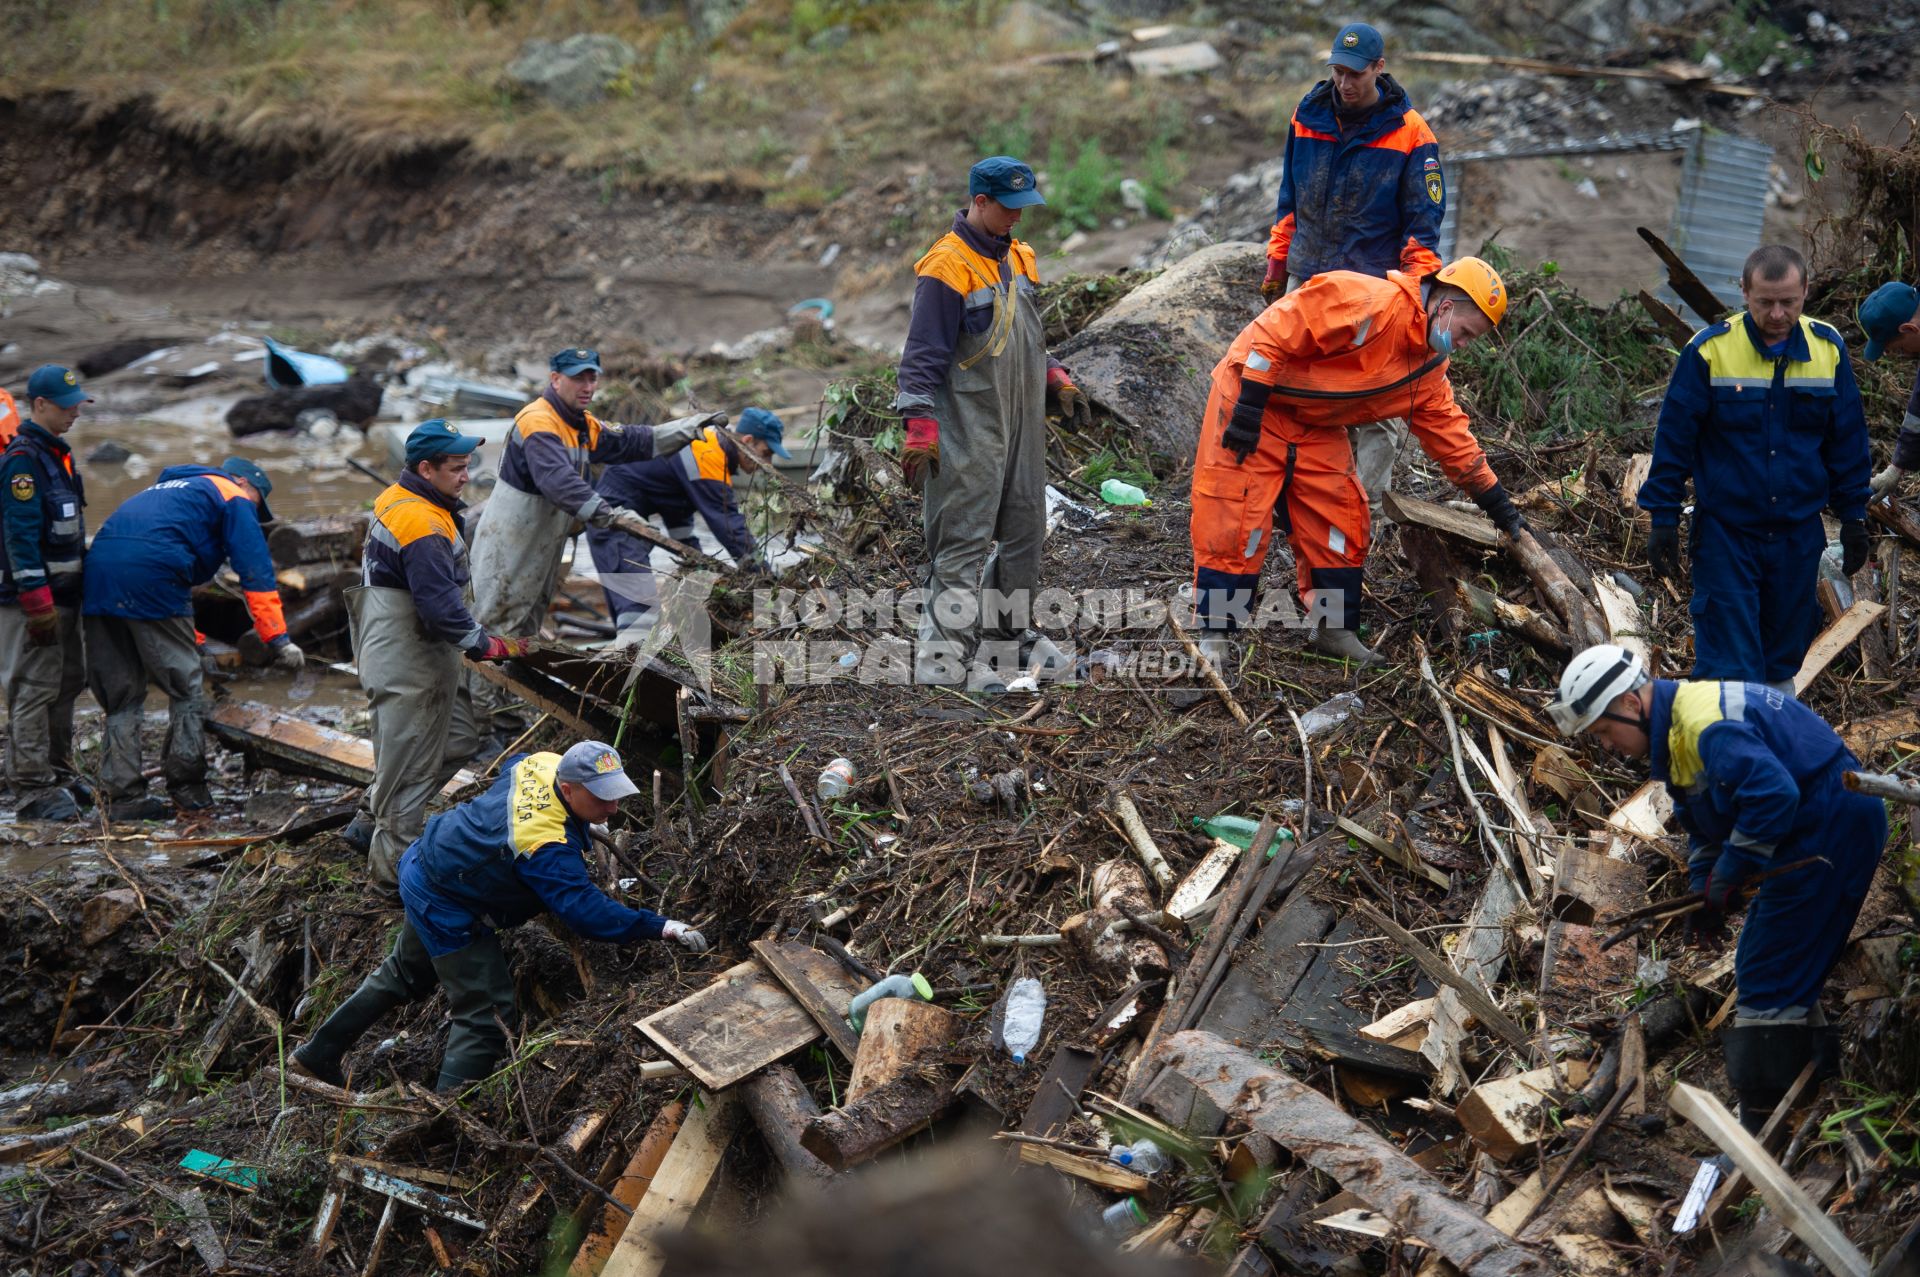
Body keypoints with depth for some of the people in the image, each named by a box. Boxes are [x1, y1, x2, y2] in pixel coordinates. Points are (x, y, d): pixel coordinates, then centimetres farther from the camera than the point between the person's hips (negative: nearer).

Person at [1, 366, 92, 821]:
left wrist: (77, 586, 22)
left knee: (66, 685, 16)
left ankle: (58, 775, 27)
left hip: (64, 593, 10)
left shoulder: (57, 453, 14)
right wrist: (38, 601, -23)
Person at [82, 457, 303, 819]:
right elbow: (256, 574, 3)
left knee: (120, 695, 11)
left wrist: (188, 637, 44)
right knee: (185, 688, 4)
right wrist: (279, 639, -1)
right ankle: (187, 787, 5)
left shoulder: (167, 490, 38)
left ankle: (124, 795, 8)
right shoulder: (234, 498, 13)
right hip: (151, 575, -7)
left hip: (98, 572, 7)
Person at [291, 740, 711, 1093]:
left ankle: (318, 1055, 45)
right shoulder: (548, 850, -37)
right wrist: (660, 927, -39)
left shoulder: (543, 763, -12)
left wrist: (580, 826, 14)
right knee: (487, 1014, -7)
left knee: (405, 974, 30)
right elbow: (586, 911, -39)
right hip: (448, 912, -10)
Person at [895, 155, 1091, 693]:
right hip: (969, 426, -9)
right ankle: (943, 656, -8)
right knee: (965, 537, -10)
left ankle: (1007, 633, 28)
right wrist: (920, 429, -21)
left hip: (1022, 421, 9)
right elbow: (922, 355, -16)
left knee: (1025, 531, 15)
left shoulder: (1018, 258, 13)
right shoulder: (946, 267, -14)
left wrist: (1058, 382, 15)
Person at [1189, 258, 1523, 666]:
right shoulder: (1371, 301, -26)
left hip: (1318, 428, 9)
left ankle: (1335, 629, 17)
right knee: (1235, 521, -9)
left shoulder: (1429, 370, 3)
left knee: (1342, 520, 5)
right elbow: (1282, 326, -29)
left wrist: (1499, 506, 9)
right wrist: (1249, 403, -29)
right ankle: (1210, 635, -1)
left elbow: (1450, 435, 10)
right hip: (1253, 396, -9)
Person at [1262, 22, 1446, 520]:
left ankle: (1366, 507, 2)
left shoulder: (1409, 133, -8)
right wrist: (1277, 263, 15)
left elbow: (1424, 218, -3)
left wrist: (1415, 285, -11)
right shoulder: (1307, 116, 5)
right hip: (1307, 280, 4)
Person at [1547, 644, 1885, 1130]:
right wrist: (1703, 890, 6)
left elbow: (1772, 794, -33)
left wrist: (1729, 876, -23)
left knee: (1767, 978, -8)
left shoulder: (1703, 722, -23)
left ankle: (1764, 1124, -4)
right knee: (1786, 970, 18)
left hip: (1831, 829, -11)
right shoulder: (1674, 727, 12)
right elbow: (1704, 825, 21)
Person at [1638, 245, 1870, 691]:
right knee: (1729, 659, -5)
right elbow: (1673, 439, -6)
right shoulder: (1710, 349, -11)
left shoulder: (1828, 349, -2)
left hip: (1800, 534, 3)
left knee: (1784, 654, 17)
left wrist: (1853, 517, 8)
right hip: (1725, 532, -3)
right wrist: (1663, 519, -6)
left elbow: (1848, 441, 7)